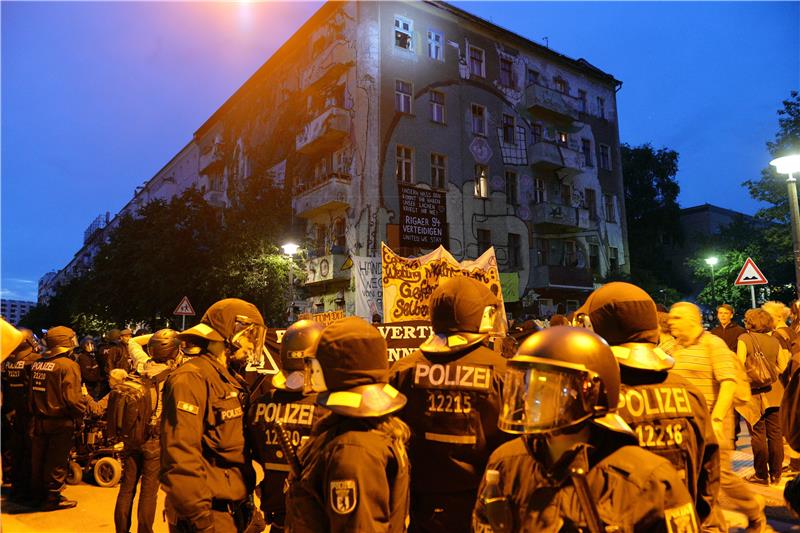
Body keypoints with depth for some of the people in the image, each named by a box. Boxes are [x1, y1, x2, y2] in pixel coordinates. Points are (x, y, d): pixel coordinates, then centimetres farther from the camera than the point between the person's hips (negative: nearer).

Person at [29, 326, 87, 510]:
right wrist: (82, 410, -7)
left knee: (38, 459, 19)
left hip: (39, 419, 7)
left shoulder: (37, 364, 4)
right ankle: (52, 499, 14)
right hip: (60, 421, -7)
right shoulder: (68, 365, -19)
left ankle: (38, 494, 33)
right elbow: (72, 398, -23)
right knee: (57, 462, 5)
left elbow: (31, 392, 11)